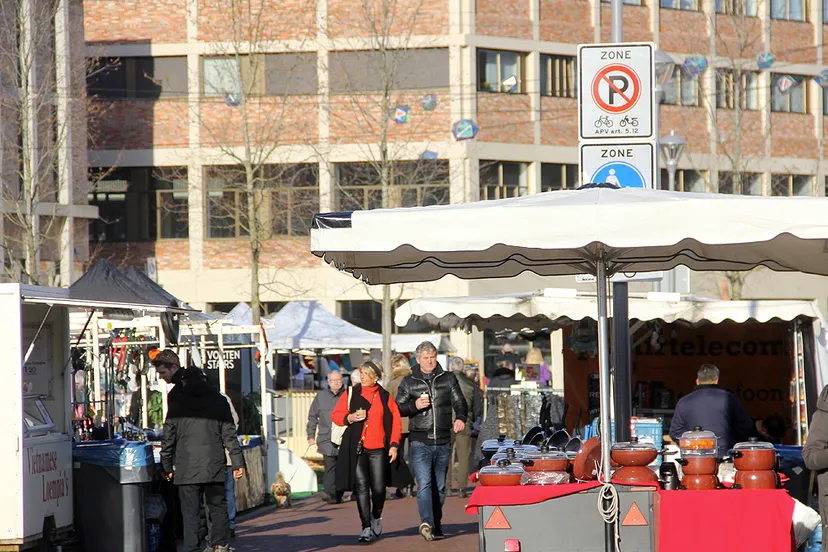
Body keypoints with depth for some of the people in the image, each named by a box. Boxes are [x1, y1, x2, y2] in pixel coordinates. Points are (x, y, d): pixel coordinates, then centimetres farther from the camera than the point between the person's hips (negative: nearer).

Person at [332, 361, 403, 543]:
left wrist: (394, 445, -2)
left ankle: (376, 517, 27)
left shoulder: (385, 397, 7)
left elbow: (395, 421, 6)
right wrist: (349, 417, -11)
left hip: (378, 449, 0)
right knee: (361, 488, -6)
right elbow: (336, 415, 9)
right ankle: (366, 528, -1)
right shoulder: (350, 394, 7)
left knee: (378, 488, -3)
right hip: (356, 448, 0)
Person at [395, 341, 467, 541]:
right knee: (424, 484, -17)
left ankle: (436, 525, 19)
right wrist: (415, 405, -14)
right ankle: (427, 523, -30)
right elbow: (398, 409, 6)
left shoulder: (448, 379, 10)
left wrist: (460, 418, -17)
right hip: (420, 442, -3)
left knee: (439, 487, 10)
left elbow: (459, 401, 4)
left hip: (443, 442, 3)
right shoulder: (408, 382, 6)